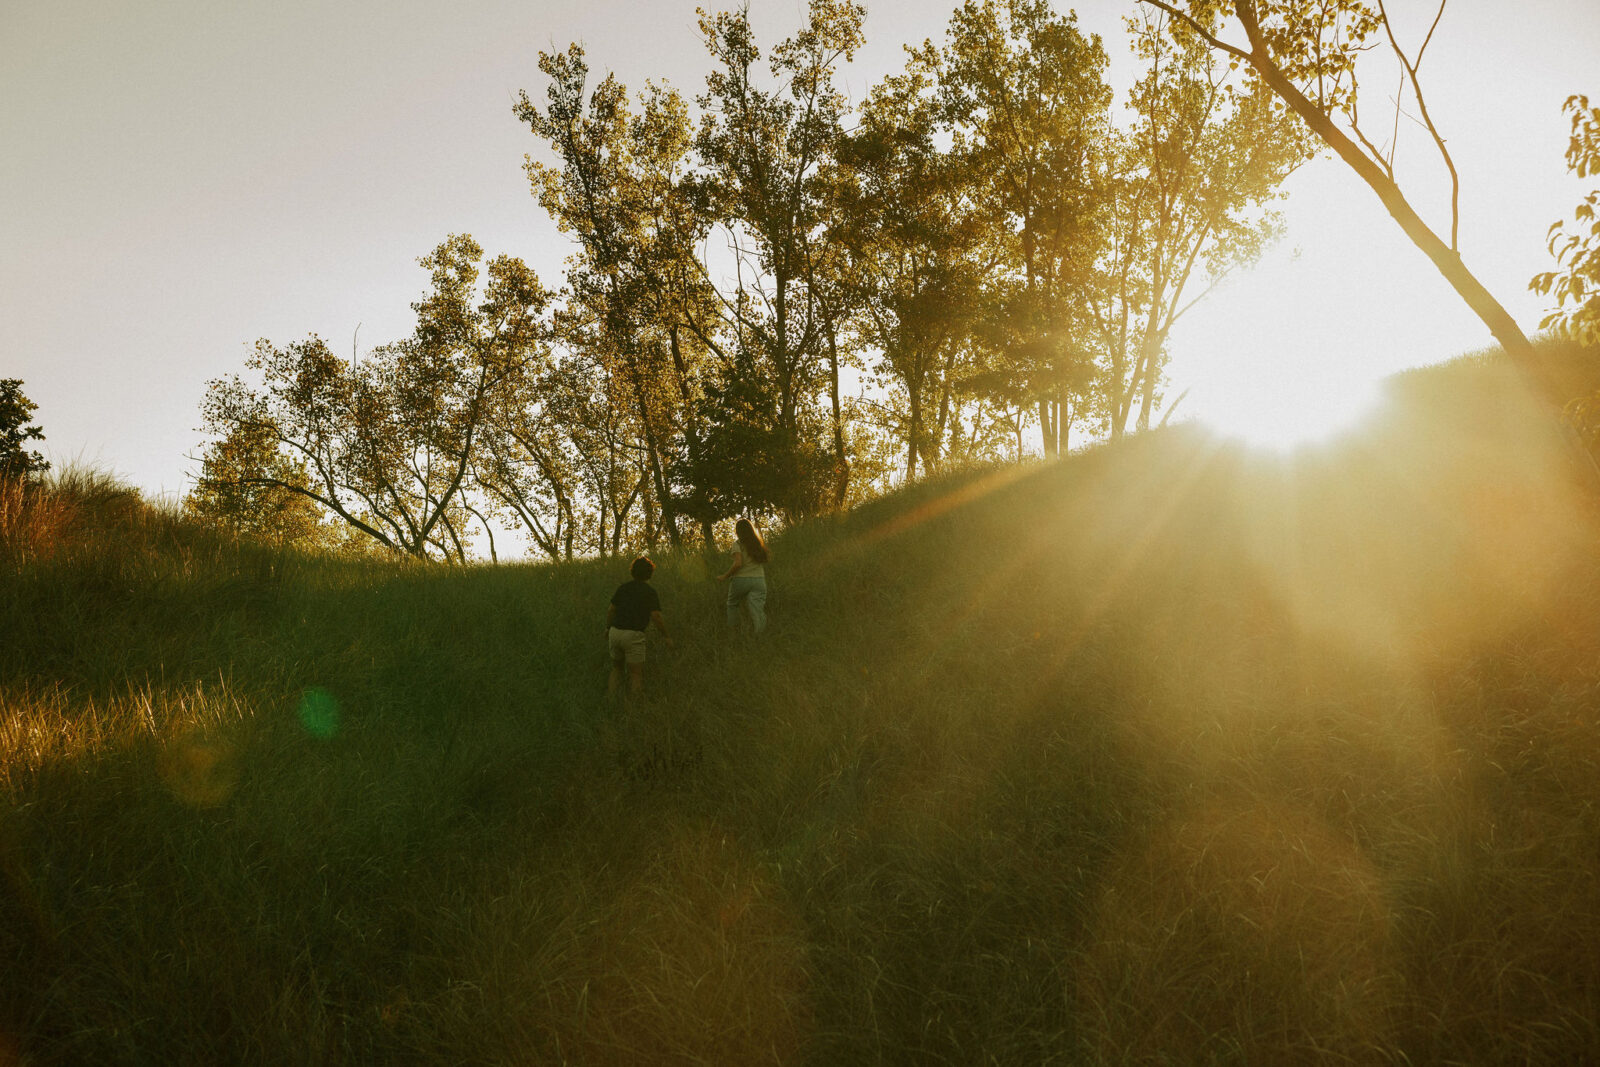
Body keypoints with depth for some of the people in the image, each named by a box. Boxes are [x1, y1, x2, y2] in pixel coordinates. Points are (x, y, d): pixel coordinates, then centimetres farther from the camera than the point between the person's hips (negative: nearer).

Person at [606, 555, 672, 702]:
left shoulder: (623, 587, 9)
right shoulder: (650, 591, -5)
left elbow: (611, 610, 13)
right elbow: (655, 617, -11)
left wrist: (607, 628, 28)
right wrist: (666, 636, -1)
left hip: (615, 632, 5)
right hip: (633, 635, -5)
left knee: (616, 668, 22)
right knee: (636, 674, 3)